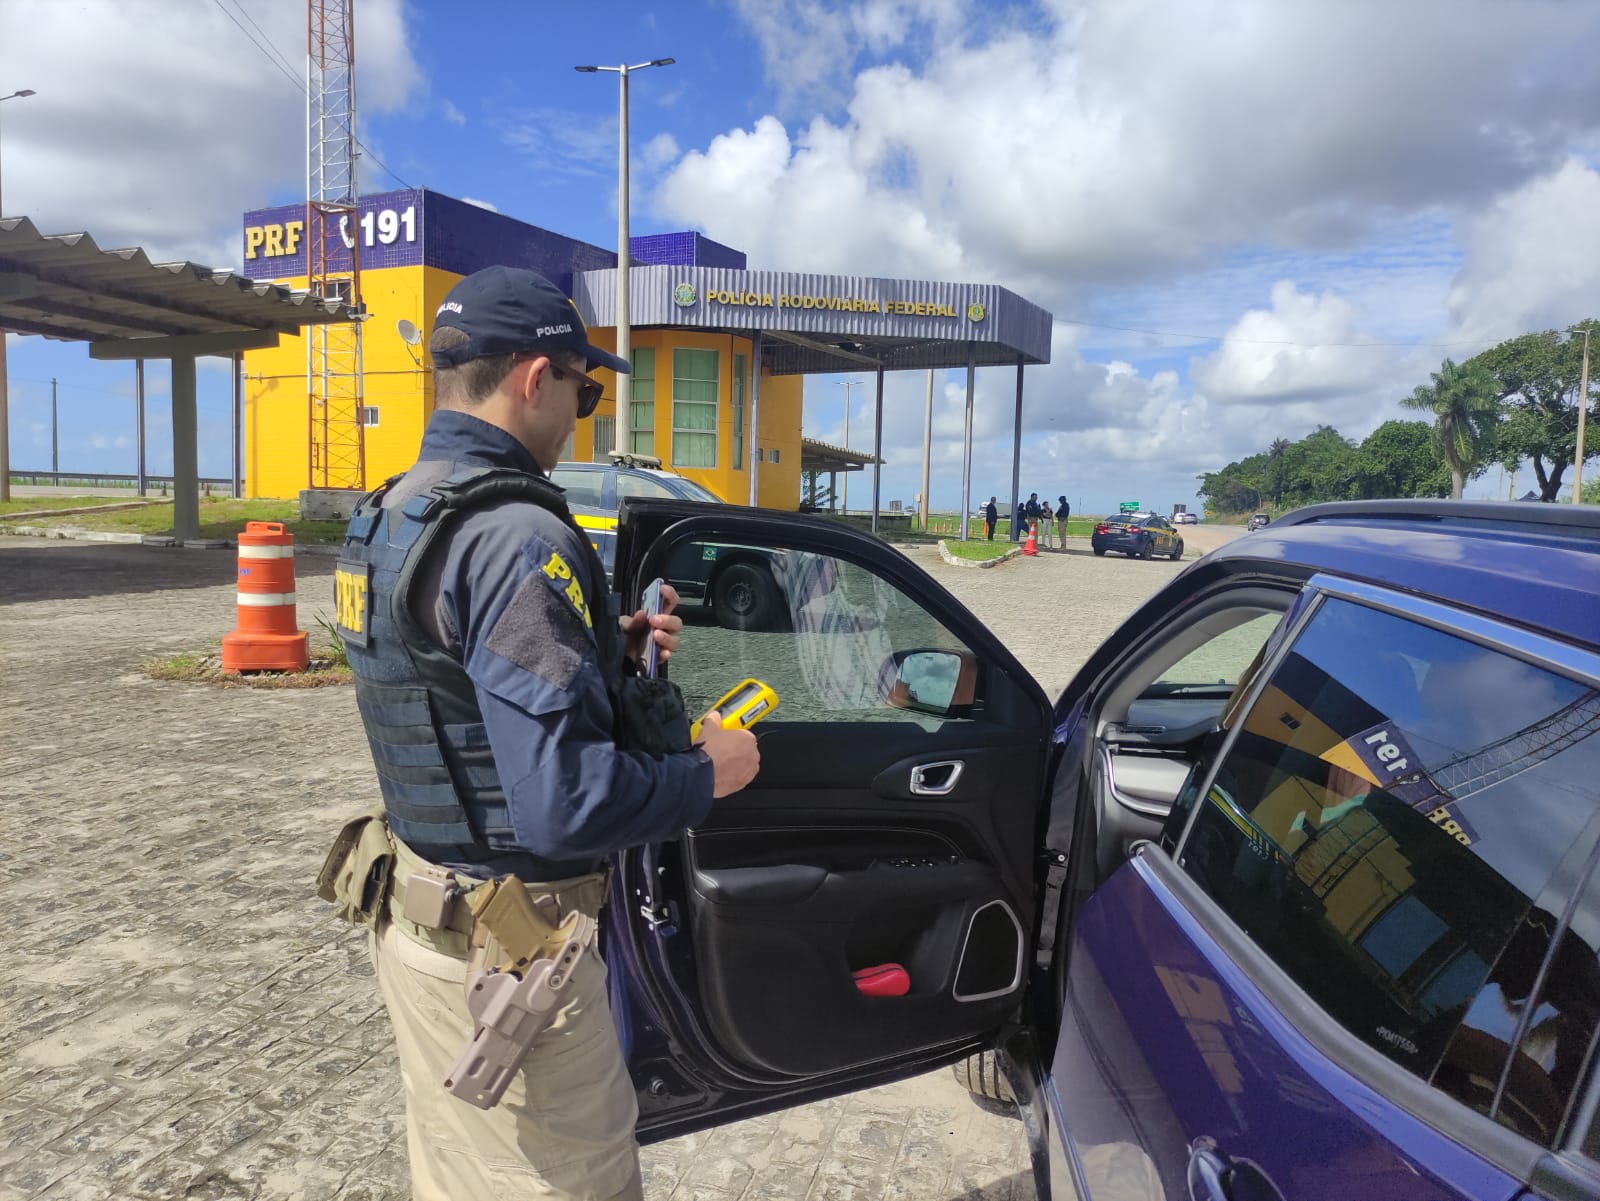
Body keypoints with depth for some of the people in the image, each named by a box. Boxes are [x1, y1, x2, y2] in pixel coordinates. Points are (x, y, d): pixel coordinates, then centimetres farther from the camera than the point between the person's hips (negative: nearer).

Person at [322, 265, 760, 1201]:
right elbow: (564, 804, -31)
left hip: (414, 907, 9)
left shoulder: (389, 518, 5)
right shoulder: (518, 537, -26)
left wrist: (610, 651, 6)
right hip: (506, 952, -9)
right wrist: (706, 773, -14)